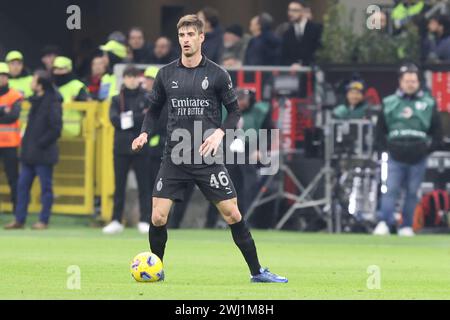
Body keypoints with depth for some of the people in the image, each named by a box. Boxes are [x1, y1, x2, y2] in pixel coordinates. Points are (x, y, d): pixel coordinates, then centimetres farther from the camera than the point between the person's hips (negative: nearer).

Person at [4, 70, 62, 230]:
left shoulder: (52, 103, -15)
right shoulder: (37, 100, 11)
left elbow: (56, 128, -19)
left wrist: (41, 143, -16)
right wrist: (26, 142, 12)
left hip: (43, 154, -9)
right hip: (29, 152, 9)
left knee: (45, 187, 2)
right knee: (23, 185, 8)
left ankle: (44, 221, 8)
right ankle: (19, 219, 13)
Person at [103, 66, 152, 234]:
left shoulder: (147, 98, 6)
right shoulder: (117, 99, 9)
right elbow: (114, 119, -7)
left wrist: (129, 118, -13)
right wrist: (140, 117, -13)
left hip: (141, 148, -1)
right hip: (121, 147, 1)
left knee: (144, 186, -1)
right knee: (119, 186, 3)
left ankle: (145, 221, 3)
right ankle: (116, 221, 6)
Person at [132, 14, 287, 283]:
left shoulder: (217, 74, -2)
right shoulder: (166, 74, 5)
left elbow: (234, 111, 4)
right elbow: (155, 110, 15)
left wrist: (220, 133, -13)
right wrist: (145, 133, -2)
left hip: (207, 158, -2)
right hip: (174, 158, 2)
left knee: (232, 214, -4)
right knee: (158, 218, -6)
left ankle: (257, 272, 6)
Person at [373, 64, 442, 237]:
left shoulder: (428, 104, 7)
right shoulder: (389, 103, 7)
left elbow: (437, 132, 10)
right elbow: (380, 130, 12)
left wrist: (428, 149, 0)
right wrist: (384, 148, 0)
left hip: (418, 159, 1)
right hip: (395, 157, -1)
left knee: (412, 193, 5)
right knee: (390, 190, -9)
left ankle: (406, 226, 12)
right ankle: (384, 223, -13)